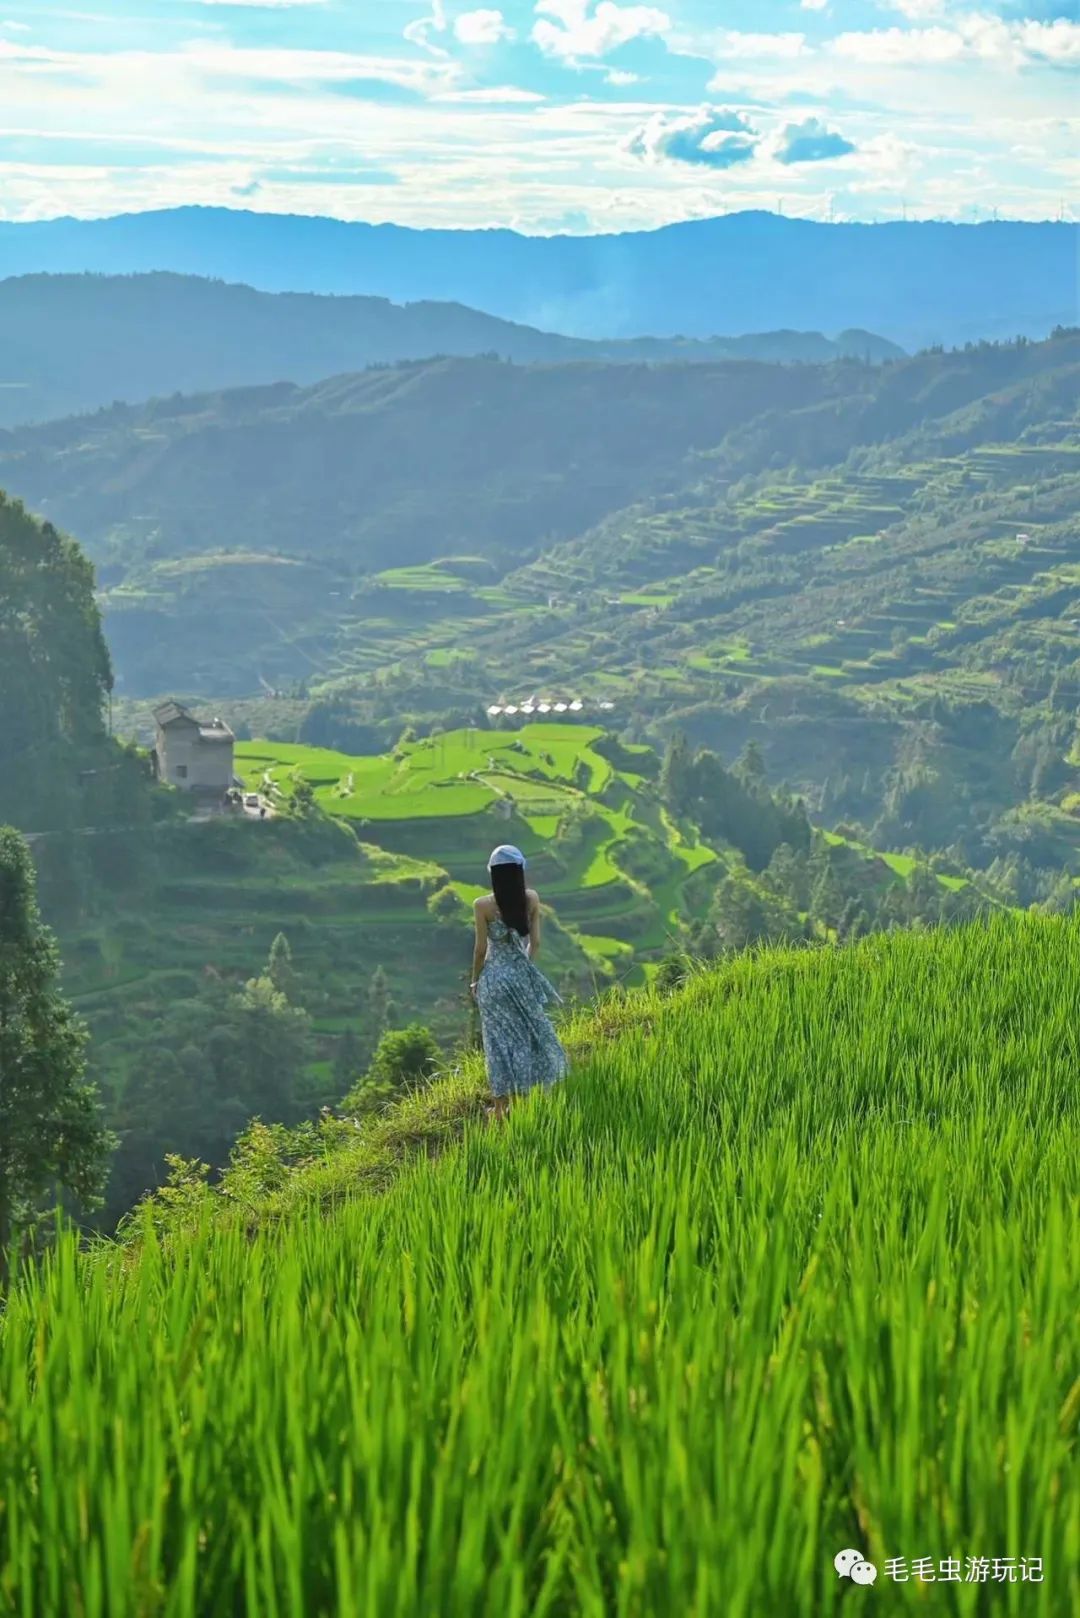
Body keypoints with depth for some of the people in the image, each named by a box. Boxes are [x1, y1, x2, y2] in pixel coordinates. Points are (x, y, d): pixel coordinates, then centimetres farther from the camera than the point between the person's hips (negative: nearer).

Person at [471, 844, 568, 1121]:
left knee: (500, 1040, 7)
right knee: (527, 1035, 17)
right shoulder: (532, 899, -7)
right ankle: (521, 1098, 28)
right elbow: (535, 941, 0)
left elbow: (481, 948, -10)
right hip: (523, 974, 3)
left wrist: (475, 980, 5)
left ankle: (502, 1106, 15)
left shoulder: (483, 906, -16)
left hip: (494, 977, -3)